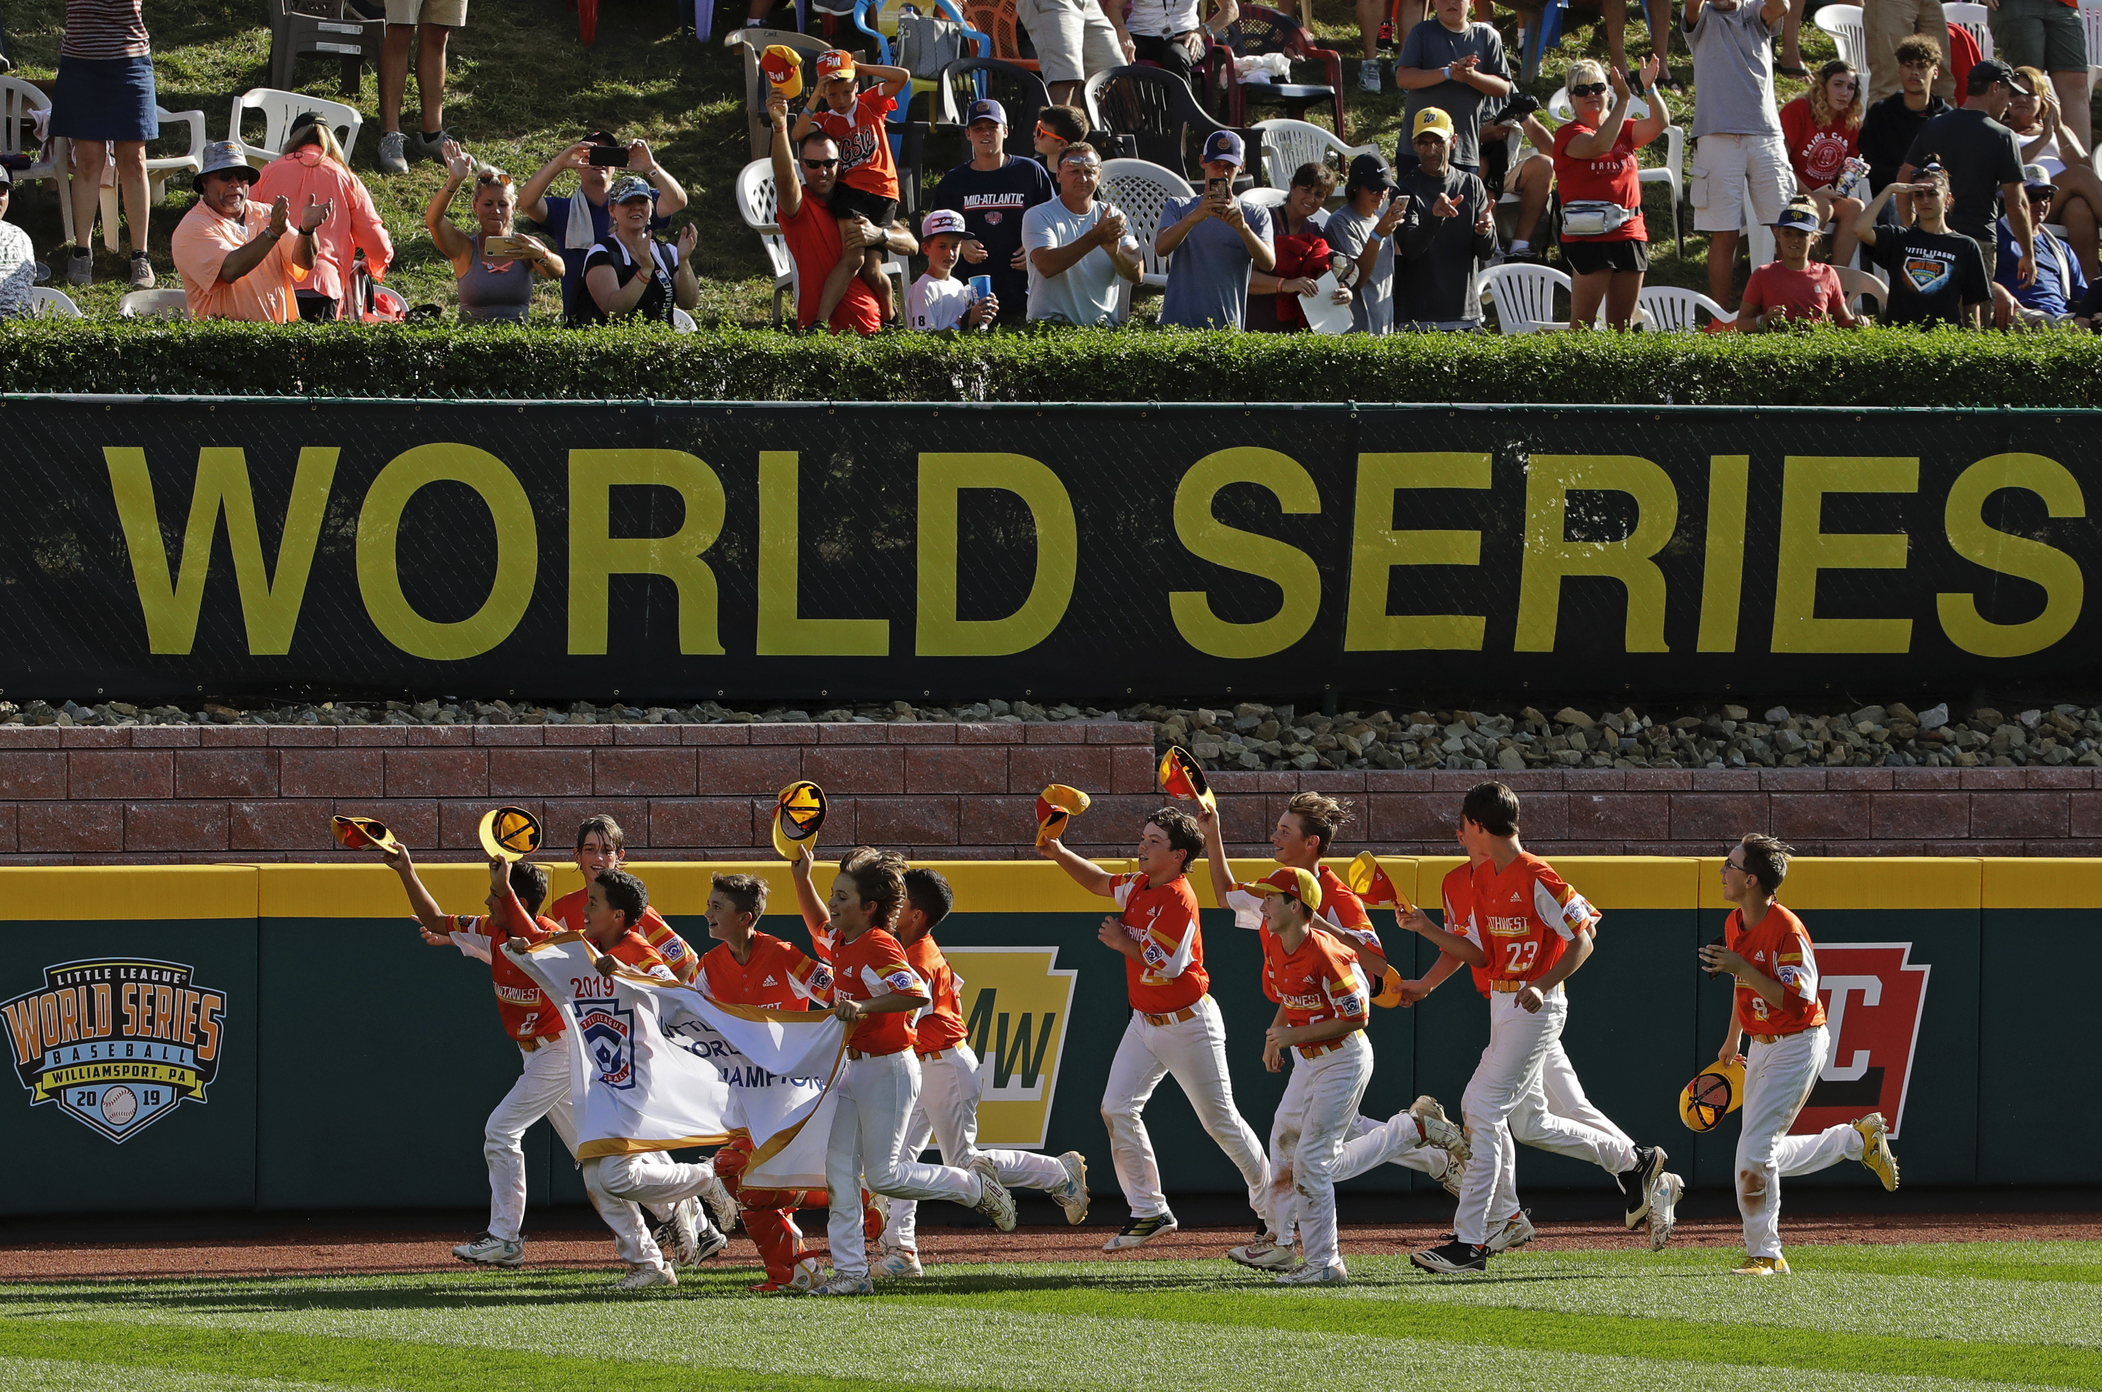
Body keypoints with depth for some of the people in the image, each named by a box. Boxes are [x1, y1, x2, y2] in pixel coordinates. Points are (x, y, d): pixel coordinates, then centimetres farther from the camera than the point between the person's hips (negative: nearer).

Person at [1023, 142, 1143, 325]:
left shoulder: (1114, 218, 11)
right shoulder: (1038, 216, 1)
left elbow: (1136, 275, 1)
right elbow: (1046, 266, -18)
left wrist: (1114, 252, -21)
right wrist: (1094, 238, -26)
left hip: (1101, 323, 4)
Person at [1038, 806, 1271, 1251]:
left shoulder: (1178, 899, -22)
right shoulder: (1138, 887, 4)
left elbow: (1167, 965, -29)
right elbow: (1099, 882, 21)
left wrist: (1123, 943, -15)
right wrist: (1060, 855, 5)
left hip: (1188, 1025, -8)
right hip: (1145, 1023, 8)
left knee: (1219, 1120, 1)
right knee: (1117, 1109, -4)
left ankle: (1271, 1205, 17)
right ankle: (1149, 1212, 3)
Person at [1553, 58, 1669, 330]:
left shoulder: (1624, 130, 16)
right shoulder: (1569, 134, -2)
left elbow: (1659, 123, 2)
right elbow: (1599, 145, -21)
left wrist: (1650, 89, -14)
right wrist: (1623, 100, -24)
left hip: (1629, 233, 6)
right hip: (1588, 234, -6)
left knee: (1623, 321, 8)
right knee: (1583, 320, -8)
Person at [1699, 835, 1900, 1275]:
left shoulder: (1787, 930, -23)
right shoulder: (1735, 925, 4)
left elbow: (1797, 1001, -27)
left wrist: (1742, 968, -31)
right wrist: (1732, 1041, 28)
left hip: (1798, 1045, -9)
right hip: (1761, 1048, 9)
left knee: (1755, 1149, -13)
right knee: (1766, 1156, 13)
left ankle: (1764, 1253, -3)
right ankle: (1858, 1139, 30)